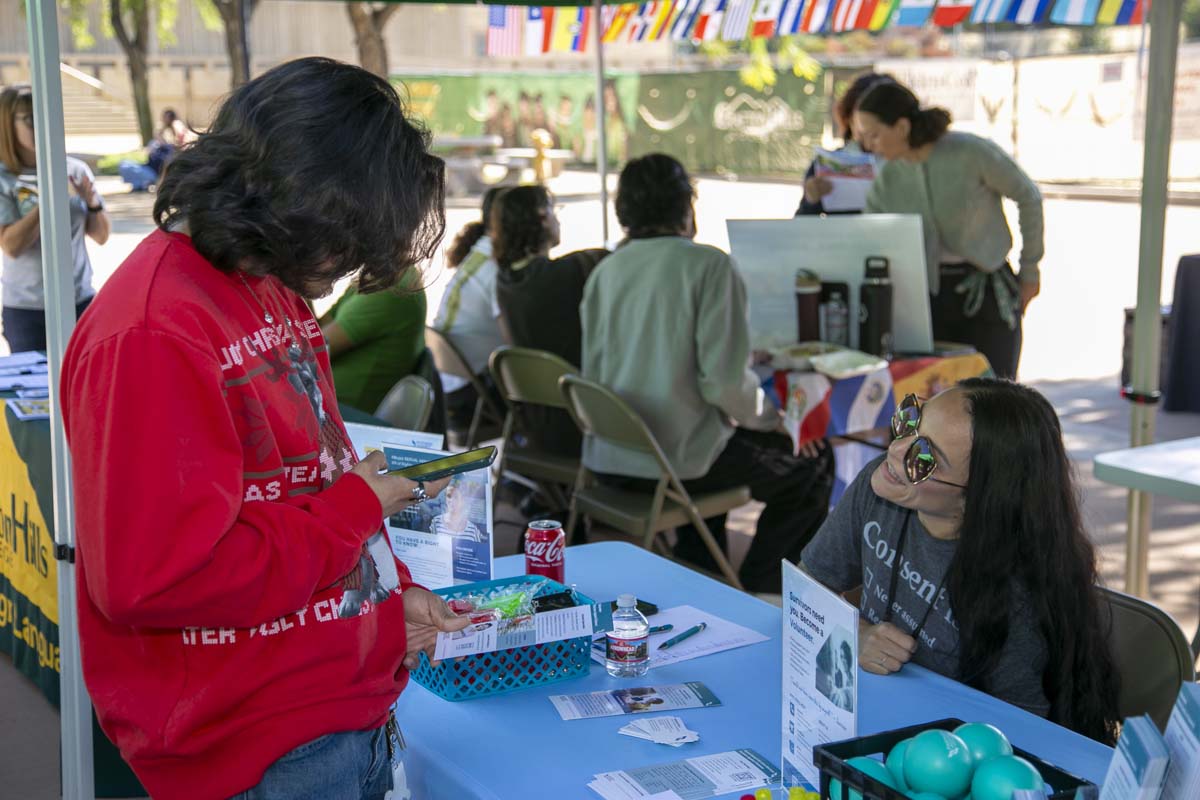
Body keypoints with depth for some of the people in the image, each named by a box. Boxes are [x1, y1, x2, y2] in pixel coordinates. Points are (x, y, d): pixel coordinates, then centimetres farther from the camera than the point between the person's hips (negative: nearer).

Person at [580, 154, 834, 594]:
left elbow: (593, 372, 10)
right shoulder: (709, 265, -12)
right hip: (674, 459, -7)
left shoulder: (605, 271, 6)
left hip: (607, 459, 7)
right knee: (813, 463, 14)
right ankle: (755, 595, 18)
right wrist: (772, 419, 2)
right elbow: (725, 381, -19)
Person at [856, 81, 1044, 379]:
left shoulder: (972, 152, -16)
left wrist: (1030, 269, 3)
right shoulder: (887, 178, -4)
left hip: (988, 290, -3)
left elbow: (1029, 197, -3)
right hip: (930, 295, 4)